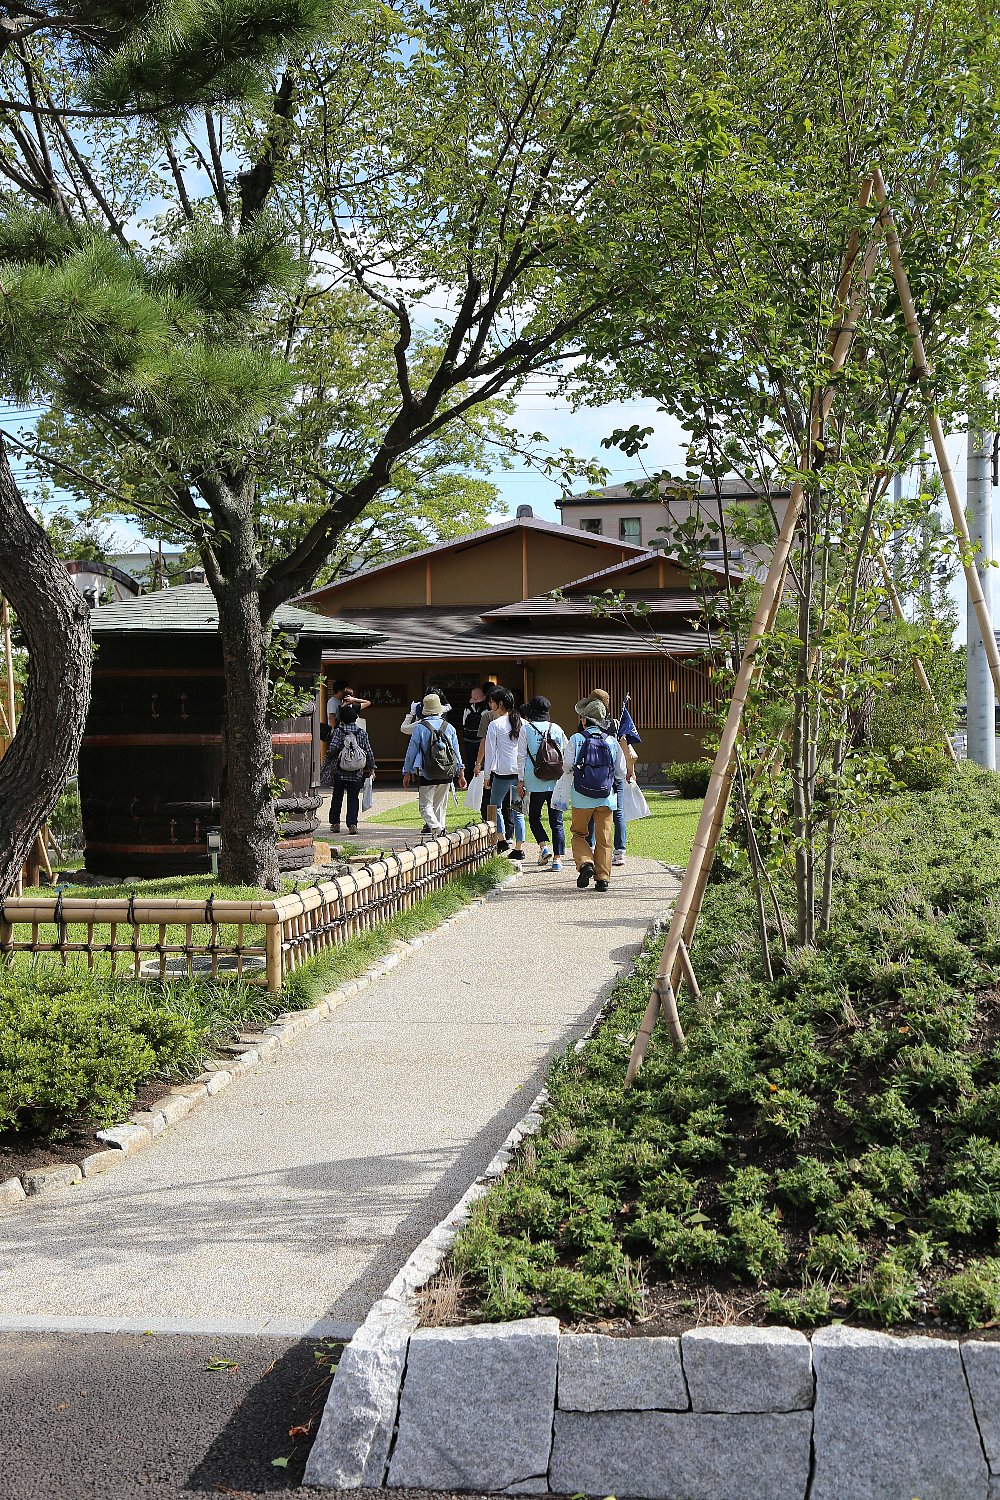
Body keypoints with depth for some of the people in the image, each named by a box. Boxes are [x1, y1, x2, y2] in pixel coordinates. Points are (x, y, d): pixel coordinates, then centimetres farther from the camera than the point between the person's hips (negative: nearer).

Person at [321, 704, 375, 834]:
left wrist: (329, 753, 4)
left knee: (337, 796, 13)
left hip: (339, 771, -1)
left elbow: (333, 749, -17)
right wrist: (371, 767, 13)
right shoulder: (362, 732, 0)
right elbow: (369, 751, 3)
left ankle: (335, 823, 18)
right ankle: (352, 824, -8)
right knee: (353, 798, 4)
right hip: (357, 773, 1)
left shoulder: (338, 731, -7)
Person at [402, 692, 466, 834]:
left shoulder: (419, 728, -5)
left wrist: (407, 773, 10)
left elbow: (411, 751, 0)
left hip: (427, 774, -4)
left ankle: (436, 828, -26)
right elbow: (457, 752, 9)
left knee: (426, 806, -3)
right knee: (441, 804, 17)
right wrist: (461, 773, 16)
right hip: (447, 774, 4)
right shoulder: (449, 727, 6)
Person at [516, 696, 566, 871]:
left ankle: (544, 846, -6)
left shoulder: (526, 728, -1)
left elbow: (521, 756, -3)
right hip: (557, 783, 2)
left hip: (536, 784, -2)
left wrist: (521, 780, 2)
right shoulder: (556, 729, 6)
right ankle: (557, 858, 0)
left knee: (534, 817, 14)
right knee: (557, 821, 5)